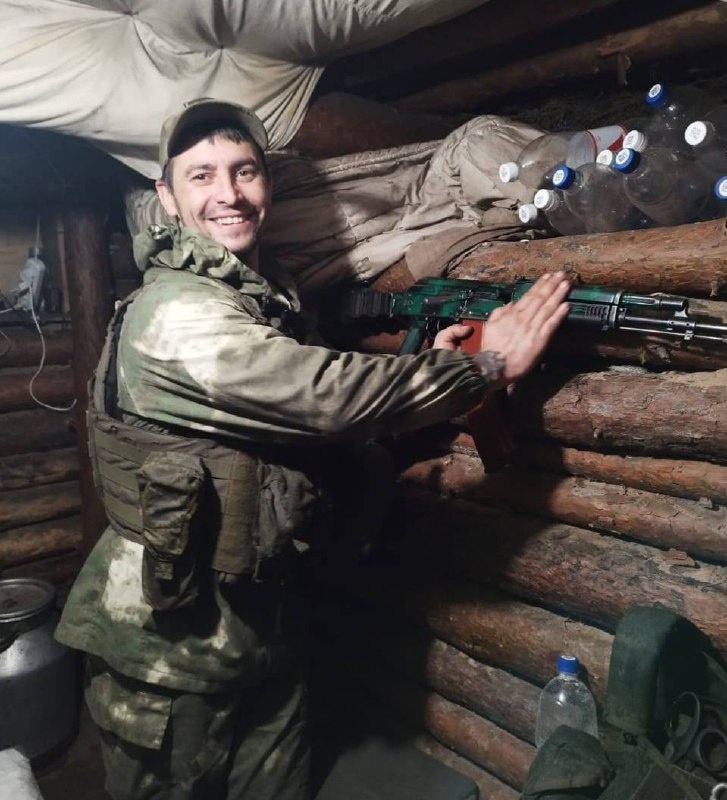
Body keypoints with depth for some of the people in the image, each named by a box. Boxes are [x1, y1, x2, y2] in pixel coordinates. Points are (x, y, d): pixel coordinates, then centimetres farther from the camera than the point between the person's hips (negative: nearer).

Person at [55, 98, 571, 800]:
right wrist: (488, 366, -17)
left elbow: (316, 418, 6)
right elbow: (330, 397, -28)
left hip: (262, 618, 7)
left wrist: (430, 367, -7)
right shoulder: (177, 313, -22)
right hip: (168, 643, -7)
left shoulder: (272, 297, 6)